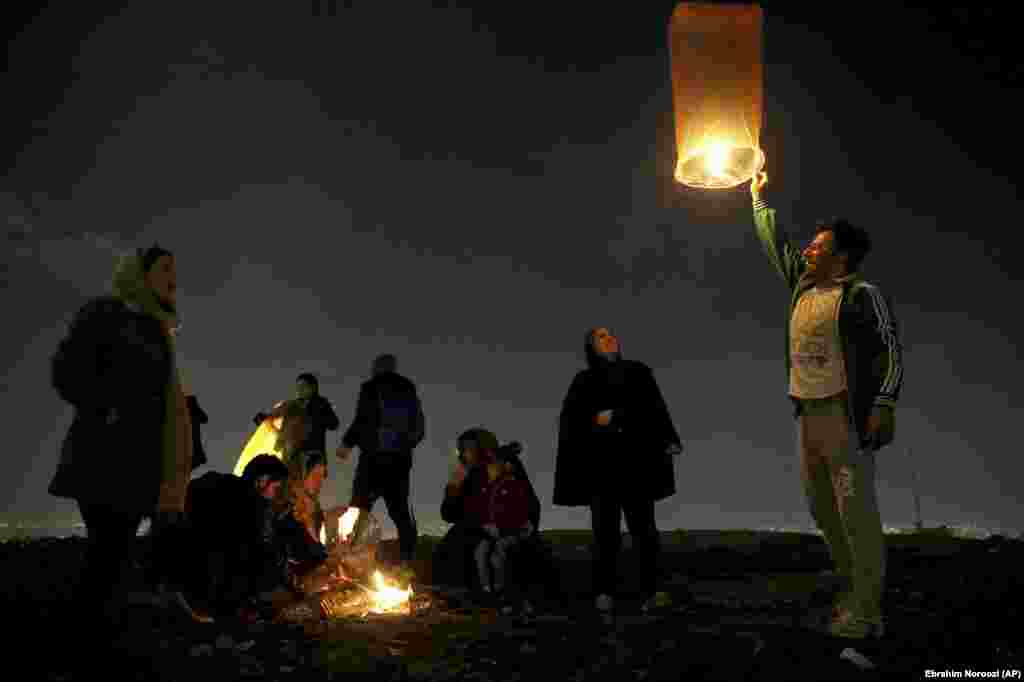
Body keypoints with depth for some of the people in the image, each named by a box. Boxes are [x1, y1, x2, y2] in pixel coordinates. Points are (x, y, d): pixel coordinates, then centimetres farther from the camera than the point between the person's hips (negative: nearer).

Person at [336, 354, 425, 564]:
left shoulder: (371, 388, 1)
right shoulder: (410, 391, 16)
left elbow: (362, 420, -10)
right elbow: (419, 429, 17)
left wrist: (346, 444, 2)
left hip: (374, 457, -5)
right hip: (401, 459, 5)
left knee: (359, 509, -4)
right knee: (400, 510, 8)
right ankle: (408, 559, 4)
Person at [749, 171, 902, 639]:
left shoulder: (862, 294, -6)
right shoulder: (802, 286, 14)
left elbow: (892, 350, -9)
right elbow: (774, 244, 26)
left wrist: (884, 404, -20)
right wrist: (759, 198, 31)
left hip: (845, 412, -8)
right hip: (807, 413, 8)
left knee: (855, 507, -8)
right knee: (821, 505, 13)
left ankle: (866, 610, -1)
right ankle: (851, 587, 27)